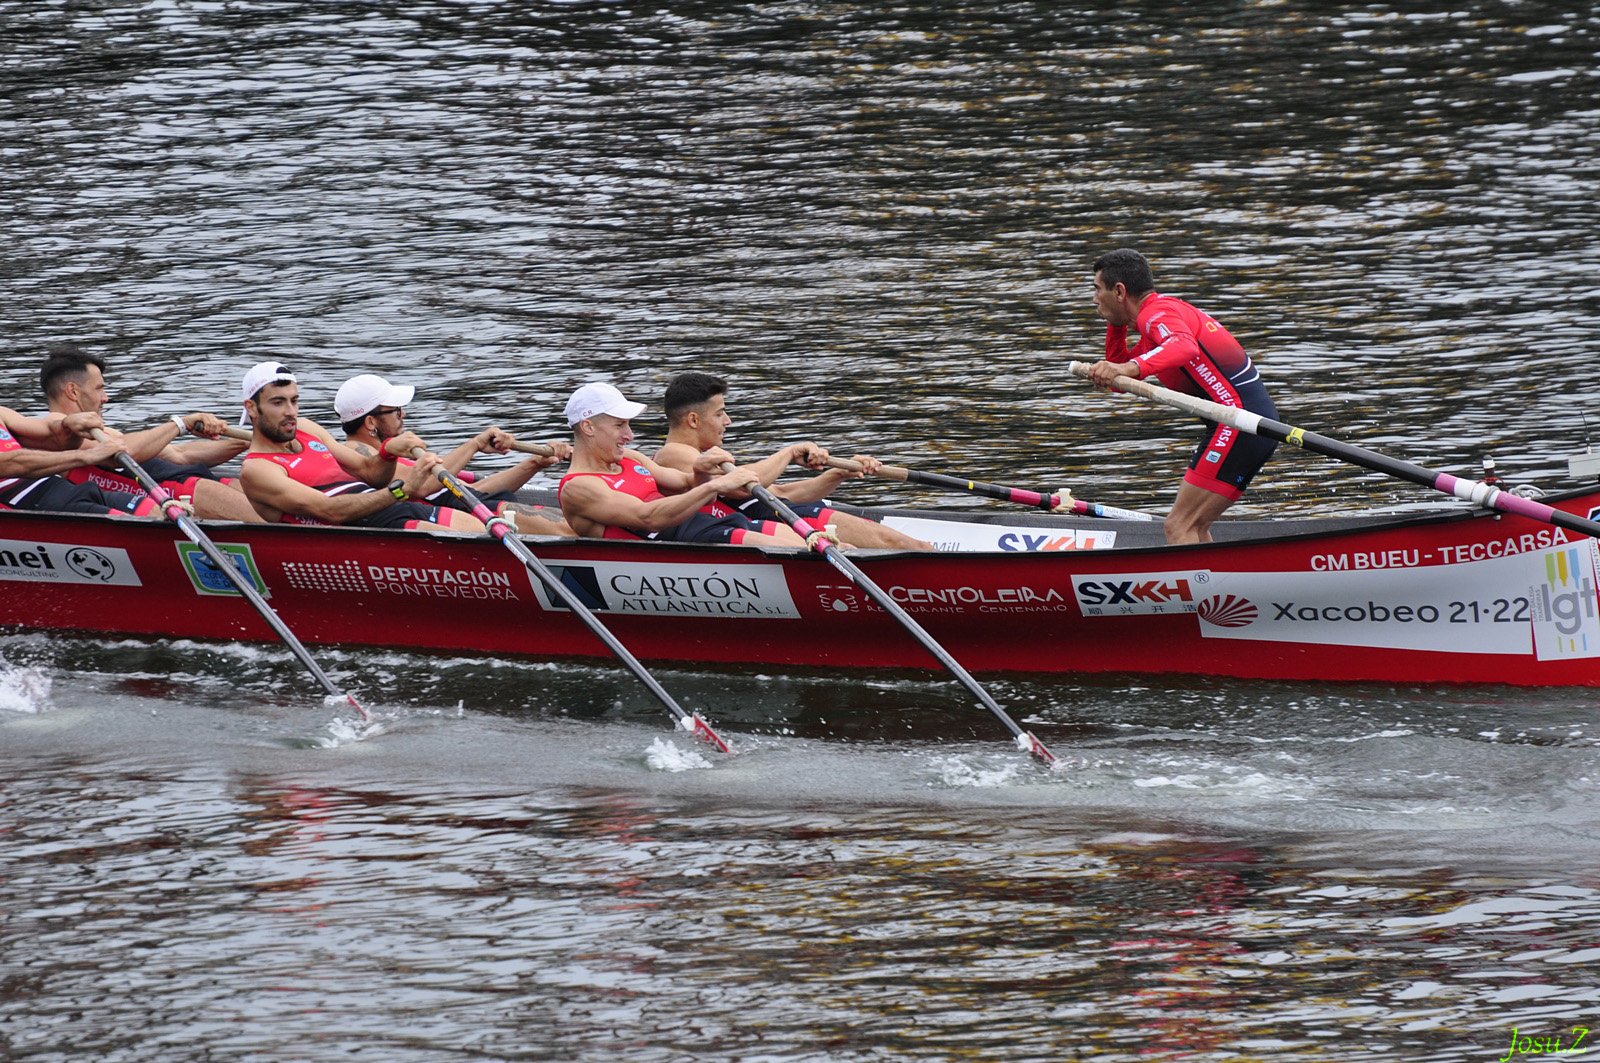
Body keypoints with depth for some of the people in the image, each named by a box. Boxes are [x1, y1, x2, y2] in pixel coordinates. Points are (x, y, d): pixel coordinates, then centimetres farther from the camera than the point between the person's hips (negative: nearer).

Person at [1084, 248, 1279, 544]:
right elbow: (1118, 379, 30)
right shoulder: (1165, 309, 21)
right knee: (1194, 529, 15)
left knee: (1179, 527, -13)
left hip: (1238, 425, -10)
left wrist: (1130, 368, -50)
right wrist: (1115, 324, 18)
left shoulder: (1158, 313, -11)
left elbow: (1184, 347, -36)